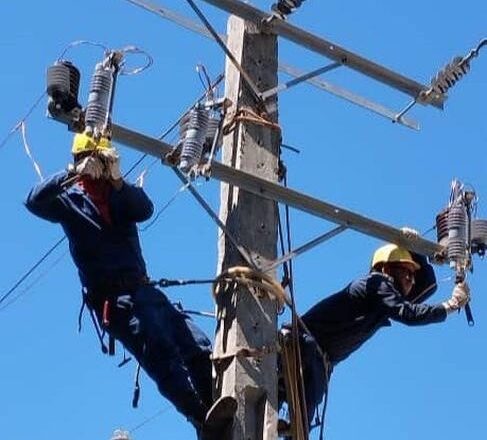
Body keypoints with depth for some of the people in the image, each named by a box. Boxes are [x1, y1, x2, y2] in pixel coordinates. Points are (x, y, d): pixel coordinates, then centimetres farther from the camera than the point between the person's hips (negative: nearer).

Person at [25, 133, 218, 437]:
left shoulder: (120, 195, 19)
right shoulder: (71, 199, 10)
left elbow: (145, 209, -2)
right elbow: (35, 201, -10)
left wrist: (117, 180, -16)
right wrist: (73, 174, -20)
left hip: (142, 287, 5)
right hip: (112, 296, -5)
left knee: (199, 348, -6)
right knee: (164, 356, -22)